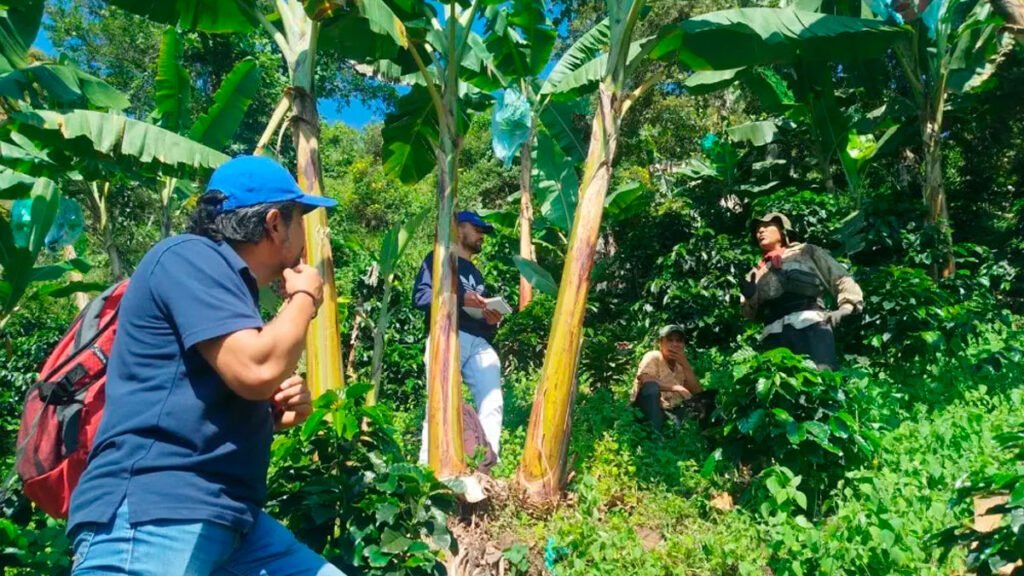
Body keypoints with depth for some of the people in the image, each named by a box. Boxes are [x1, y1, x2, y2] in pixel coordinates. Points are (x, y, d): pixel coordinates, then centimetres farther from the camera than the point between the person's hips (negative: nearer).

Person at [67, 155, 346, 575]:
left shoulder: (228, 284, 21)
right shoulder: (192, 256, -8)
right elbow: (257, 371, -22)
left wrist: (276, 415, 10)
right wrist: (304, 299, -4)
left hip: (224, 517, 9)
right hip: (151, 511, -9)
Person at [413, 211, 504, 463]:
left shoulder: (476, 274, 35)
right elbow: (420, 296, -4)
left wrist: (492, 322, 8)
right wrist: (460, 298, -14)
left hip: (479, 343, 6)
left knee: (492, 403, -10)